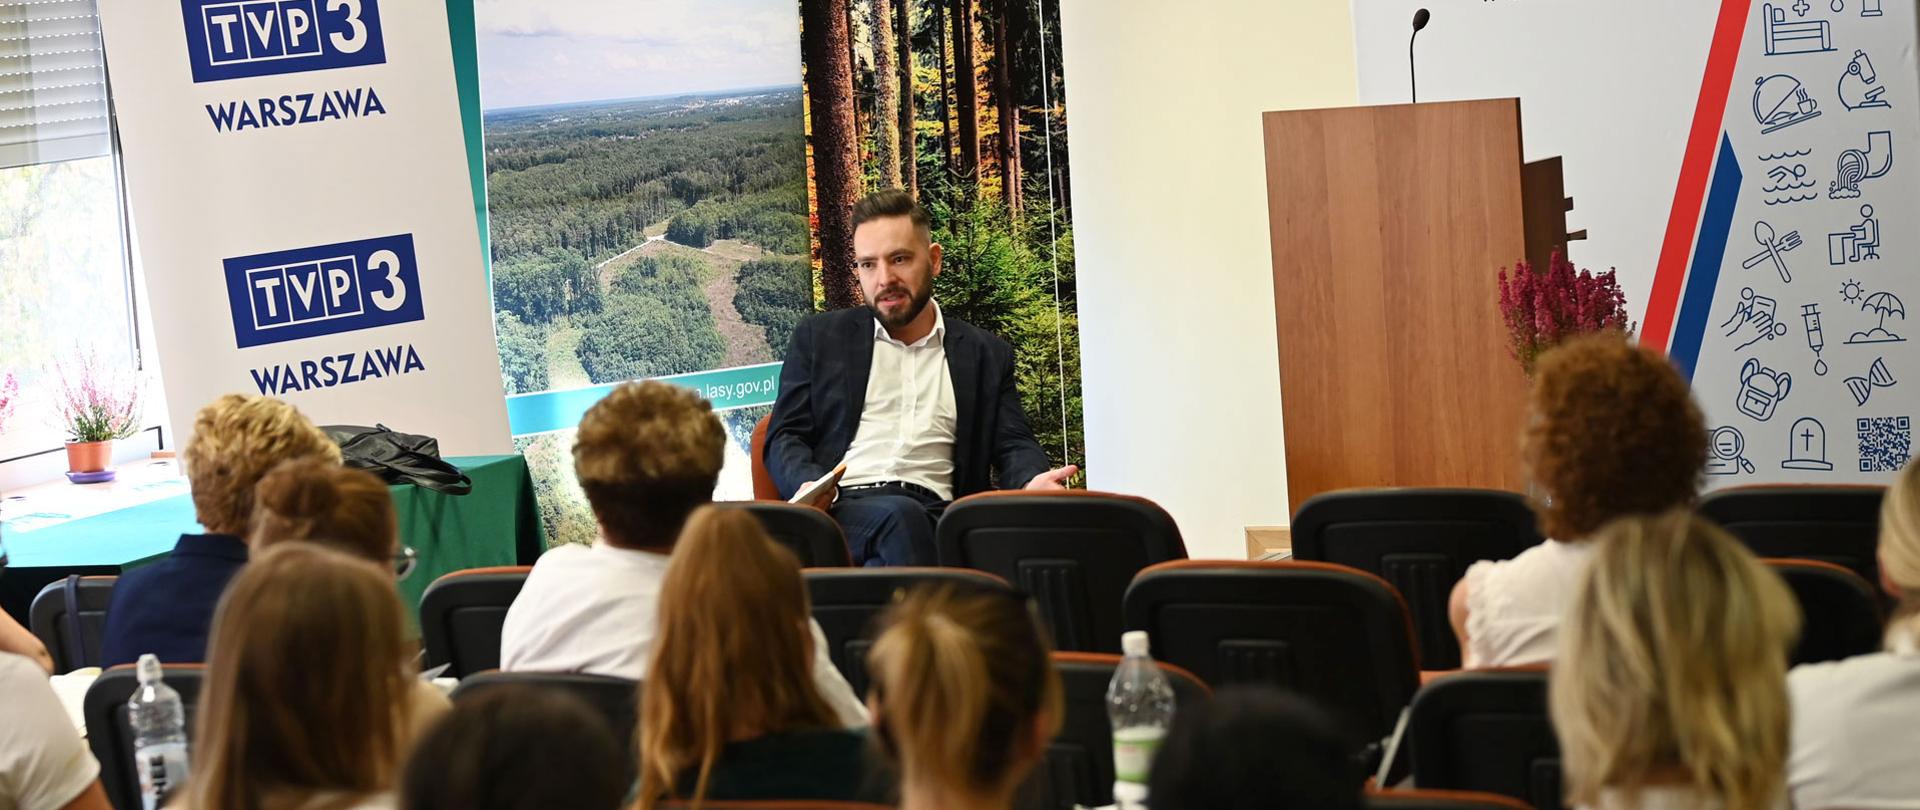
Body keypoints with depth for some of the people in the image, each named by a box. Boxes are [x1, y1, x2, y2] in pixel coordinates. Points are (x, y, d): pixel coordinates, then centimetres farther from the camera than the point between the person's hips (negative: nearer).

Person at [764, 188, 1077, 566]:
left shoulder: (986, 354, 21)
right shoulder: (820, 338, 20)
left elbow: (1013, 446, 15)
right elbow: (785, 437, 14)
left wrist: (1033, 481, -11)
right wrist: (808, 485, -11)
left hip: (935, 516, 0)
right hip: (844, 506, 0)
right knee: (899, 516, -37)